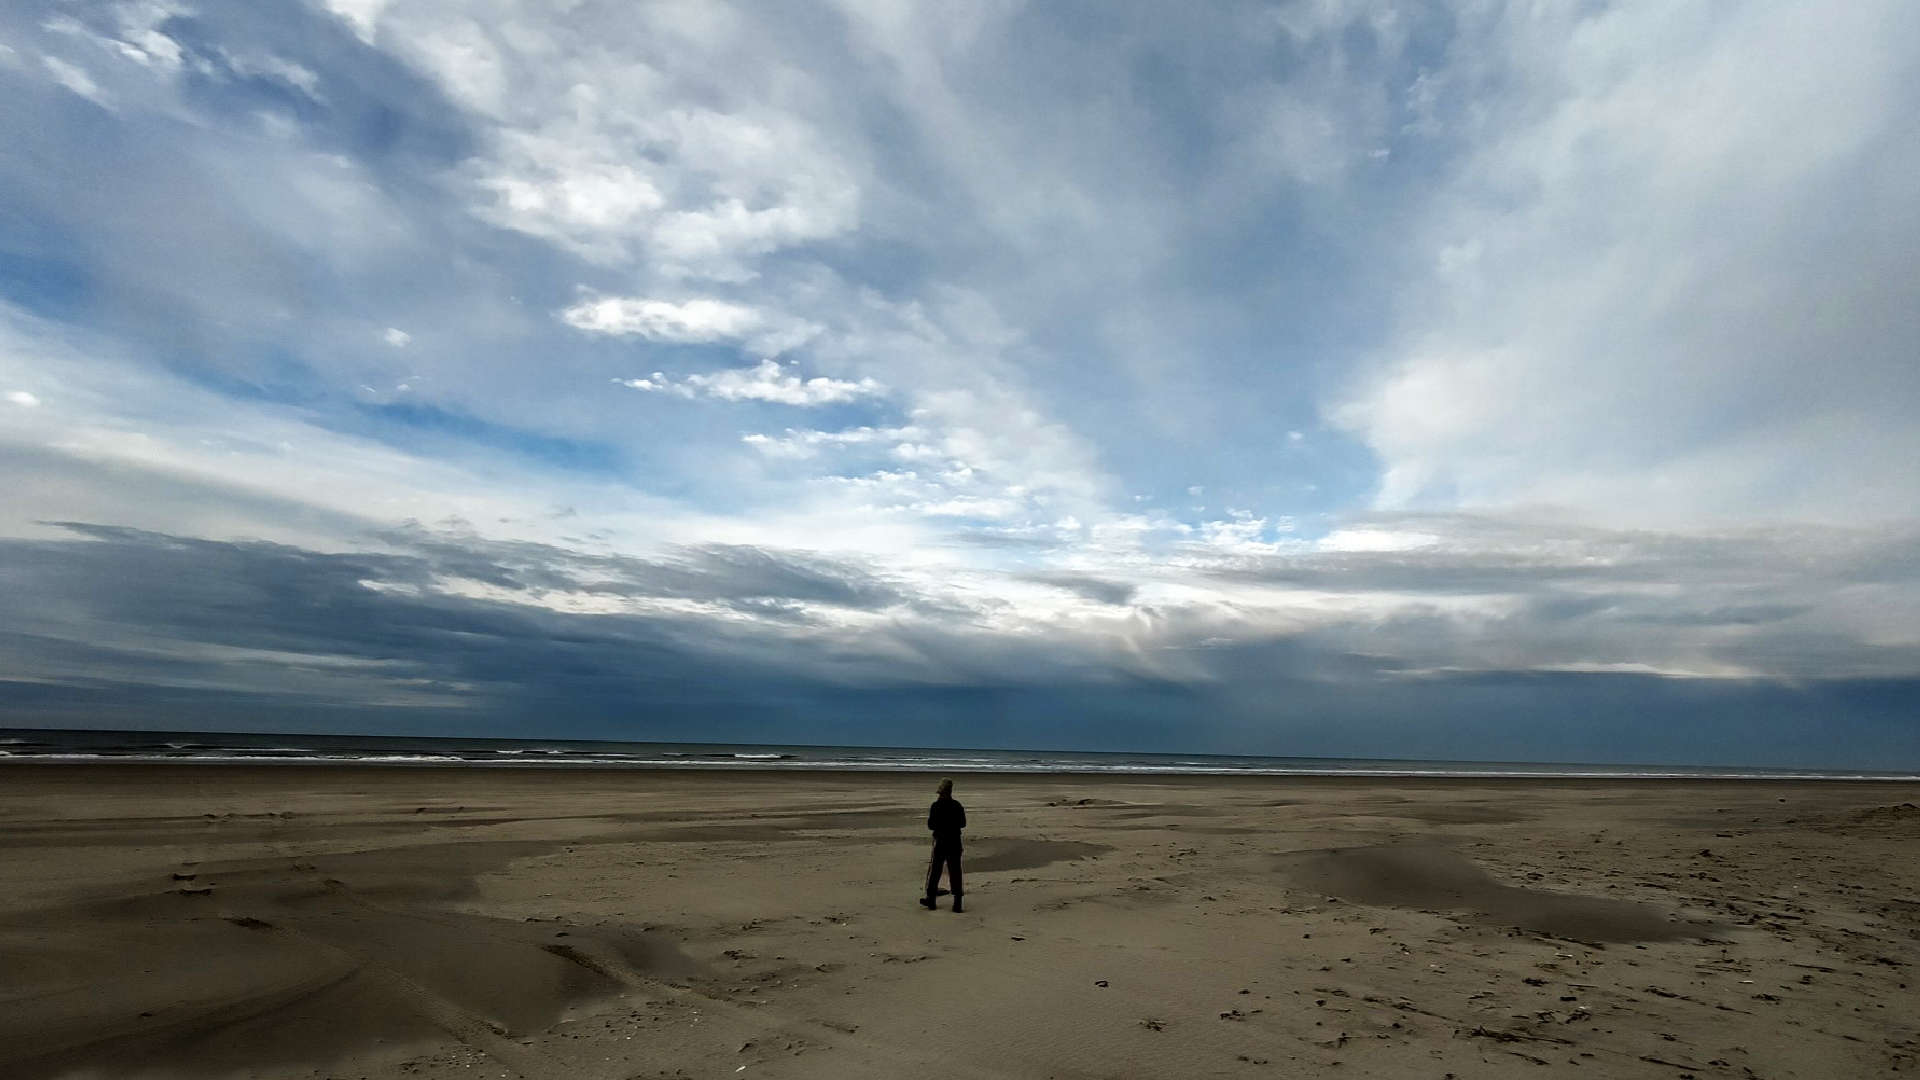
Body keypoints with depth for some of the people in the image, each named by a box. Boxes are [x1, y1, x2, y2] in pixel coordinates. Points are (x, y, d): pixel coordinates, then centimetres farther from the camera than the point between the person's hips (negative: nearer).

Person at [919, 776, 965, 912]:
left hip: (940, 841, -2)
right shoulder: (957, 805, -2)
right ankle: (957, 902, 2)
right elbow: (963, 824, 5)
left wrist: (929, 816, 7)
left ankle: (931, 899, 18)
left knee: (935, 870, 10)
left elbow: (931, 826, -11)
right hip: (955, 842, 2)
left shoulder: (936, 806, -12)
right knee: (955, 871, 5)